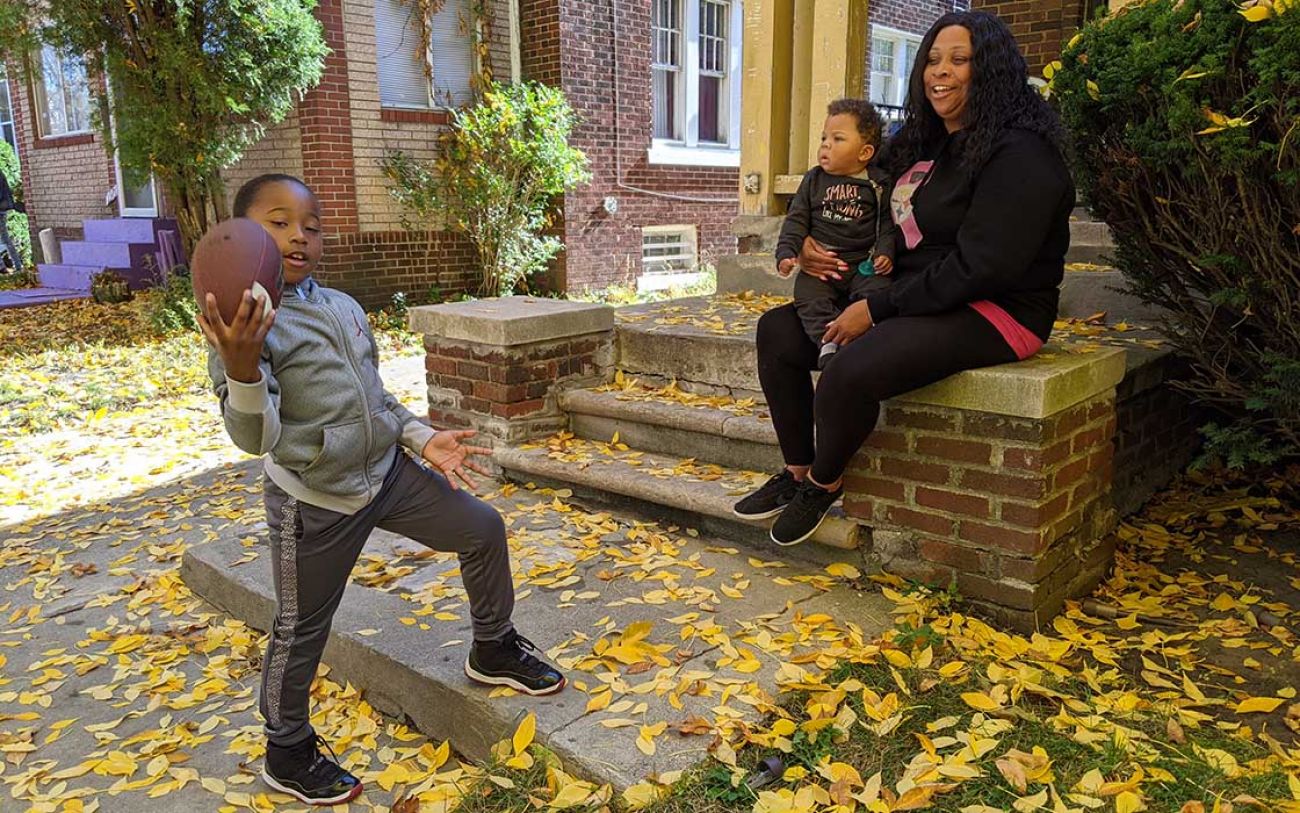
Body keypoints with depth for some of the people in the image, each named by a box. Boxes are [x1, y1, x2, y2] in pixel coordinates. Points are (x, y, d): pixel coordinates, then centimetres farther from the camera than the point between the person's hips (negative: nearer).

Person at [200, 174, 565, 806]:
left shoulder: (344, 308, 5)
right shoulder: (241, 324, -17)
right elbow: (256, 437, -25)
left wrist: (423, 440, 4)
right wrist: (241, 368, -42)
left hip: (389, 474, 7)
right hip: (317, 505, -6)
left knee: (483, 530, 9)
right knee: (302, 629, 9)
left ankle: (494, 649, 31)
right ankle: (288, 753, 34)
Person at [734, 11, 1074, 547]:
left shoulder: (1019, 156, -15)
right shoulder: (926, 143, 13)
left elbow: (978, 268, -23)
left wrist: (877, 308, -21)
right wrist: (810, 242, -1)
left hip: (993, 313, -9)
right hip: (914, 298, 9)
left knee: (853, 369, -34)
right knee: (778, 329, 0)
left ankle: (823, 483, -4)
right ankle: (797, 471, 6)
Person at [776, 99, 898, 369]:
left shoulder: (878, 184, 7)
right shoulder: (814, 180, 12)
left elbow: (888, 223, 6)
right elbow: (796, 219, 9)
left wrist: (885, 251, -12)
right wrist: (786, 253, -4)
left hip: (863, 263, -1)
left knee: (878, 288, -28)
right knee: (807, 295, -25)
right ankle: (827, 339, -27)